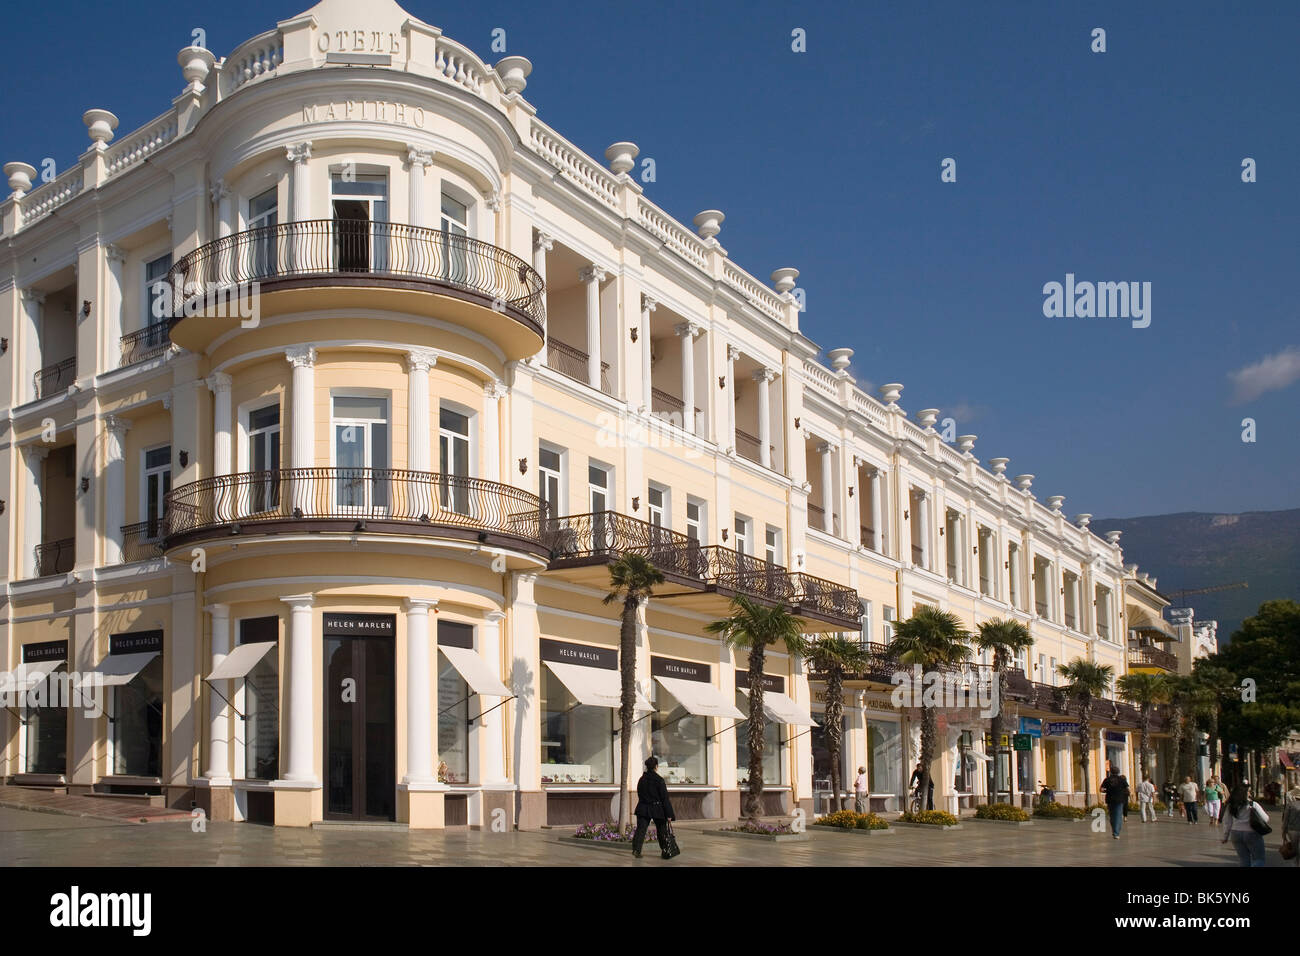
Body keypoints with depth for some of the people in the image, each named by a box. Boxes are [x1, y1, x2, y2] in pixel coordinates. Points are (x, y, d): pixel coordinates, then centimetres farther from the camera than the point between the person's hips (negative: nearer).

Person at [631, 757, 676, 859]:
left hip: (643, 808, 3)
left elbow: (640, 795, 12)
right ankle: (665, 851, 20)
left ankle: (636, 849, -18)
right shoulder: (659, 780, -11)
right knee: (662, 831, 12)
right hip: (657, 809, -3)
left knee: (641, 829, -1)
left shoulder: (641, 779, 4)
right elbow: (665, 798, -10)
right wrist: (669, 814, -8)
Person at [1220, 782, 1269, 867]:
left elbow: (1227, 822, 4)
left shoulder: (1230, 806, -1)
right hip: (1252, 834, -4)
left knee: (1244, 860, 16)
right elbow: (1265, 819, -9)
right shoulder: (1253, 805, -13)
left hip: (1236, 834, 4)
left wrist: (1225, 837, 15)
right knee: (1258, 859, 6)